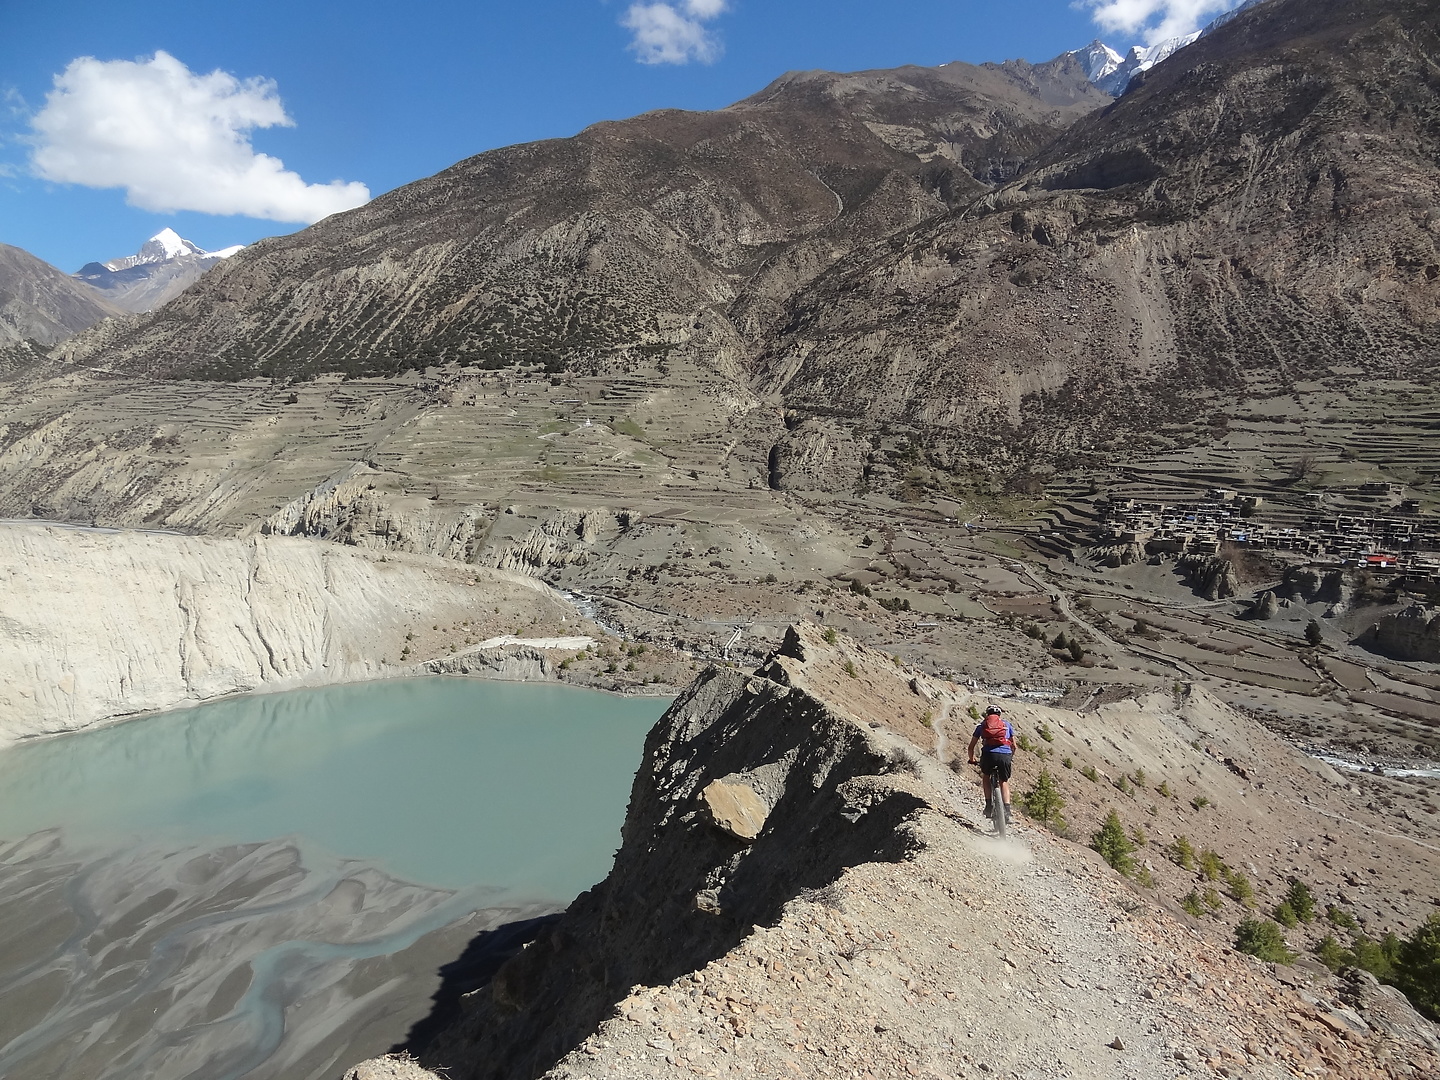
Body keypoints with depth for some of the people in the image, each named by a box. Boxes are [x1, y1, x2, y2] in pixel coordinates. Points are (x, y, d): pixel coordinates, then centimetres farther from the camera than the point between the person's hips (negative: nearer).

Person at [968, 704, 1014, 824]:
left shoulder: (982, 725, 24)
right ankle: (1007, 810, 5)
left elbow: (971, 746, 24)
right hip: (1005, 755, 1)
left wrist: (972, 759, 40)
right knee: (1004, 782, 21)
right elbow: (1014, 745, 29)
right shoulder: (1006, 724, 26)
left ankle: (989, 805, 17)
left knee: (986, 776, 28)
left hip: (989, 754, -1)